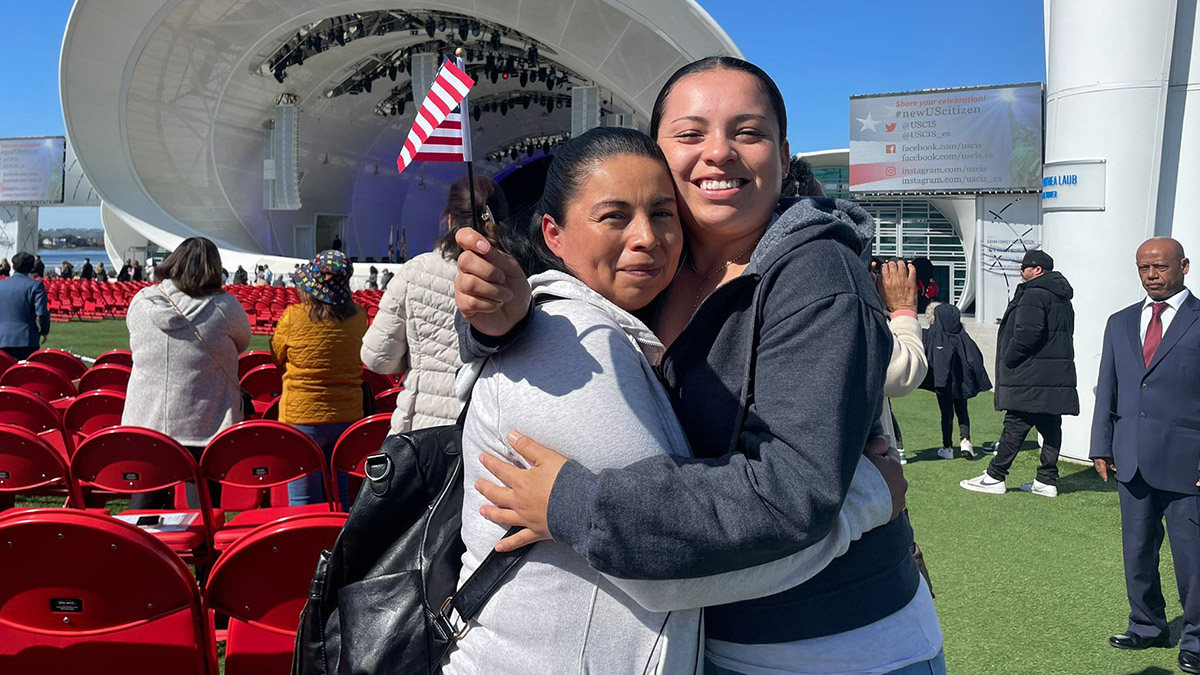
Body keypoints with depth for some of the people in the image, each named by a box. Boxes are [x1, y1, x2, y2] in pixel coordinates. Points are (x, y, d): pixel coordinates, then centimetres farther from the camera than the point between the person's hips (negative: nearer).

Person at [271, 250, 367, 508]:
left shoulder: (293, 317, -14)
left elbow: (278, 356, 3)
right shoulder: (358, 316, -6)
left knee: (303, 504, 6)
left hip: (303, 418, -3)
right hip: (348, 417, 4)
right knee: (339, 498, 16)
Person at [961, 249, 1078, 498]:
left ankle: (995, 477, 1)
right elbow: (1064, 334, 21)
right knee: (1050, 427, 9)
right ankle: (1047, 481, 14)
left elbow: (1027, 333, -22)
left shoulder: (1034, 295, -11)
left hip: (1031, 378, -9)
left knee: (1015, 426, -5)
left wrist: (1007, 361, -12)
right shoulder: (1062, 298, 20)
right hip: (1057, 377, 10)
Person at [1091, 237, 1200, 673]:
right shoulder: (1120, 323, 12)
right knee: (1137, 552, 14)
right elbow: (1107, 388, 13)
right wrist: (1102, 446, 9)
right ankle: (1147, 627, 30)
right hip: (1132, 461, 5)